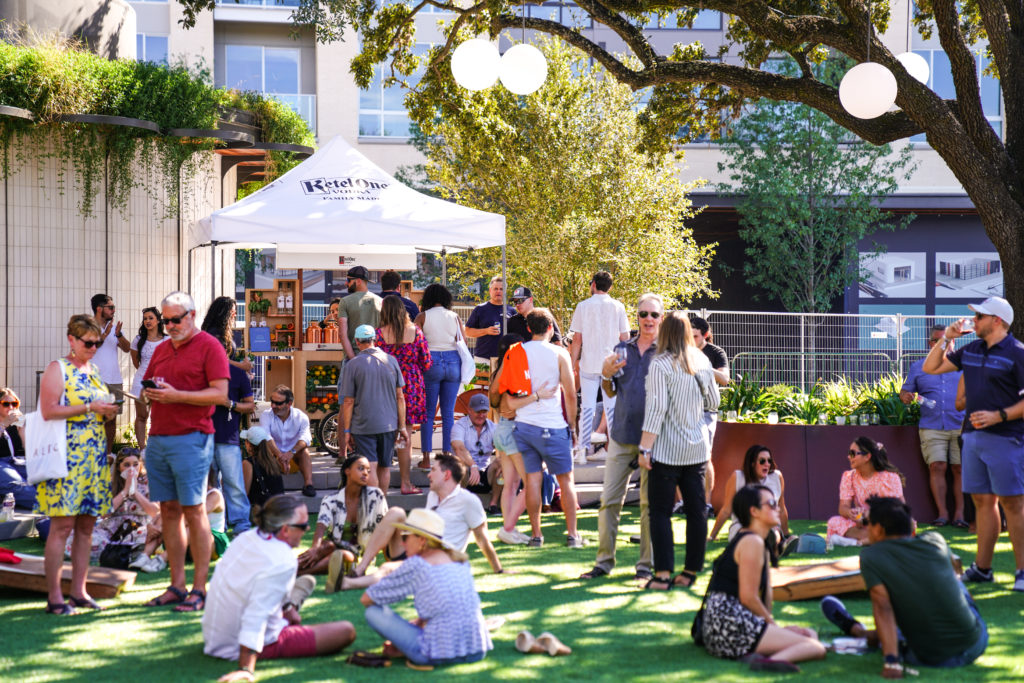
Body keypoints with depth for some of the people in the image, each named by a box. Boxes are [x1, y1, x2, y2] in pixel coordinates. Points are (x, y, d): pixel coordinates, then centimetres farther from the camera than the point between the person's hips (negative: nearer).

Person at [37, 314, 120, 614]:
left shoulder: (94, 371, 18)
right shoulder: (57, 369, -4)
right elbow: (48, 411, -14)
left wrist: (108, 411, 5)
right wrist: (90, 408, -16)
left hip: (94, 457, 7)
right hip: (66, 456, -7)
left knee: (86, 524, 7)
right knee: (62, 524, -9)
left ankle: (78, 590, 12)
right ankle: (54, 596, -7)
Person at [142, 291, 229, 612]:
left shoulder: (209, 346, -3)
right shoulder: (161, 349, 19)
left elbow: (220, 394, -10)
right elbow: (147, 386, 25)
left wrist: (175, 395, -16)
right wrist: (150, 392, 0)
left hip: (190, 438, -7)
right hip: (158, 438, 7)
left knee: (194, 511, -5)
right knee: (169, 511, 7)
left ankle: (200, 589, -2)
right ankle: (177, 586, 11)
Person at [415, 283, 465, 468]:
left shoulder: (422, 317, -2)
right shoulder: (454, 317, 5)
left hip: (431, 364, -2)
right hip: (453, 363, 2)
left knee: (428, 413, 5)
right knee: (448, 413, 8)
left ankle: (426, 459, 3)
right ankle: (447, 456, 7)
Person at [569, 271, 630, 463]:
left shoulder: (583, 306, -1)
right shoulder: (618, 306, 2)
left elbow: (577, 339, -2)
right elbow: (625, 338, 2)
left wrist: (574, 362, 7)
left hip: (588, 364, -1)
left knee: (587, 407, 2)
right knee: (612, 407, 6)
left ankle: (583, 450, -2)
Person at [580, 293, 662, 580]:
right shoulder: (623, 349, 13)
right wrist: (606, 375, -2)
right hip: (622, 435, 3)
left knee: (649, 502, 2)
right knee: (609, 499, 3)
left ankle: (646, 564, 10)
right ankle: (604, 561, 12)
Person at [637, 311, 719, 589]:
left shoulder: (660, 364, -11)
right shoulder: (702, 362, 6)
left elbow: (656, 408, -16)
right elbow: (714, 402, 15)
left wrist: (645, 448, -13)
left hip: (667, 449, -5)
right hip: (697, 448, 5)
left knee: (660, 511, 0)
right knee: (696, 510, 9)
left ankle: (663, 574, -4)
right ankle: (691, 571, 14)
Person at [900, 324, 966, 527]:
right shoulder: (918, 367, 15)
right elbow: (906, 390, 17)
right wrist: (905, 396, -8)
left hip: (960, 426, 0)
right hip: (932, 427, 0)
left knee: (959, 469, -5)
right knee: (937, 467, -11)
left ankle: (959, 514, -2)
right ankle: (942, 513, -7)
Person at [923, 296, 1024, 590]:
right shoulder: (970, 351, 14)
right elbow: (930, 368, 20)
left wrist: (999, 416, -20)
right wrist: (946, 338, 7)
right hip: (973, 435, 7)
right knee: (983, 501, 10)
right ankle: (982, 568, 14)